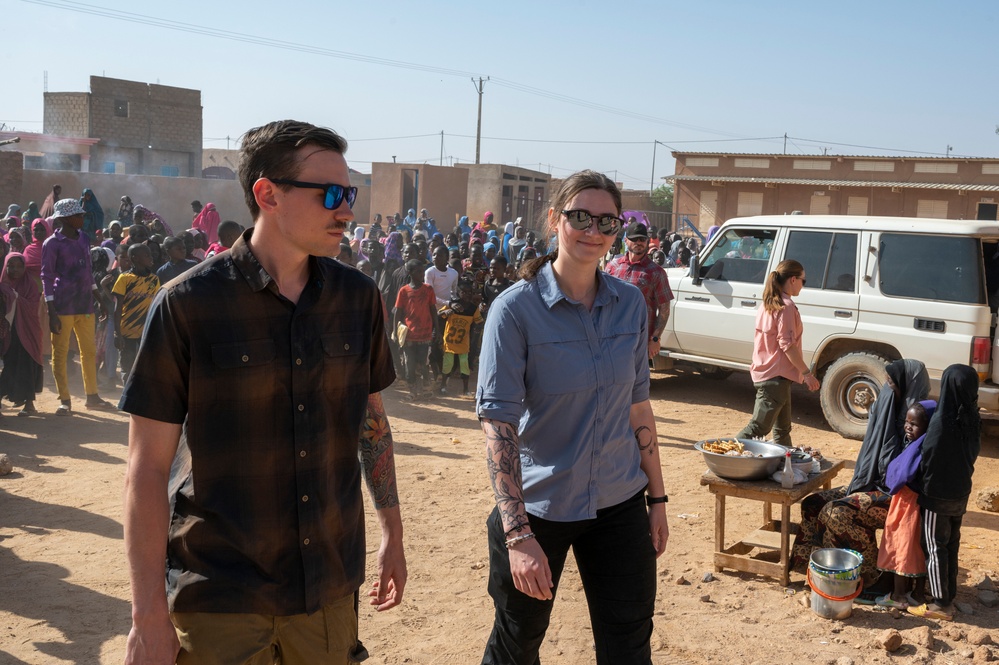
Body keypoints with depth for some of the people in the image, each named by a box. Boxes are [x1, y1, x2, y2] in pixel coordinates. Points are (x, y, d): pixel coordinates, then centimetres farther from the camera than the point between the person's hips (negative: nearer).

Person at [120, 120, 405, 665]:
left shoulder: (357, 296, 0)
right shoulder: (187, 304, -12)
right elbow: (148, 466, -10)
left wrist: (391, 534, 12)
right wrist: (148, 616, -11)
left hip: (330, 585, 4)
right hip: (219, 599, -3)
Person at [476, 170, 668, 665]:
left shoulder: (630, 303, 0)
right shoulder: (515, 308, -14)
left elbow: (637, 405, 8)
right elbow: (498, 422, -19)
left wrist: (657, 498, 9)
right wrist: (518, 534, -26)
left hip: (619, 504, 4)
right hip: (538, 506, -3)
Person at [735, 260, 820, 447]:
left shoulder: (768, 304, 13)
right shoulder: (786, 306, -14)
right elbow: (787, 344, -19)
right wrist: (807, 373, -15)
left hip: (763, 371, 10)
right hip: (776, 376, -10)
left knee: (782, 428, 18)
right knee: (758, 428, -10)